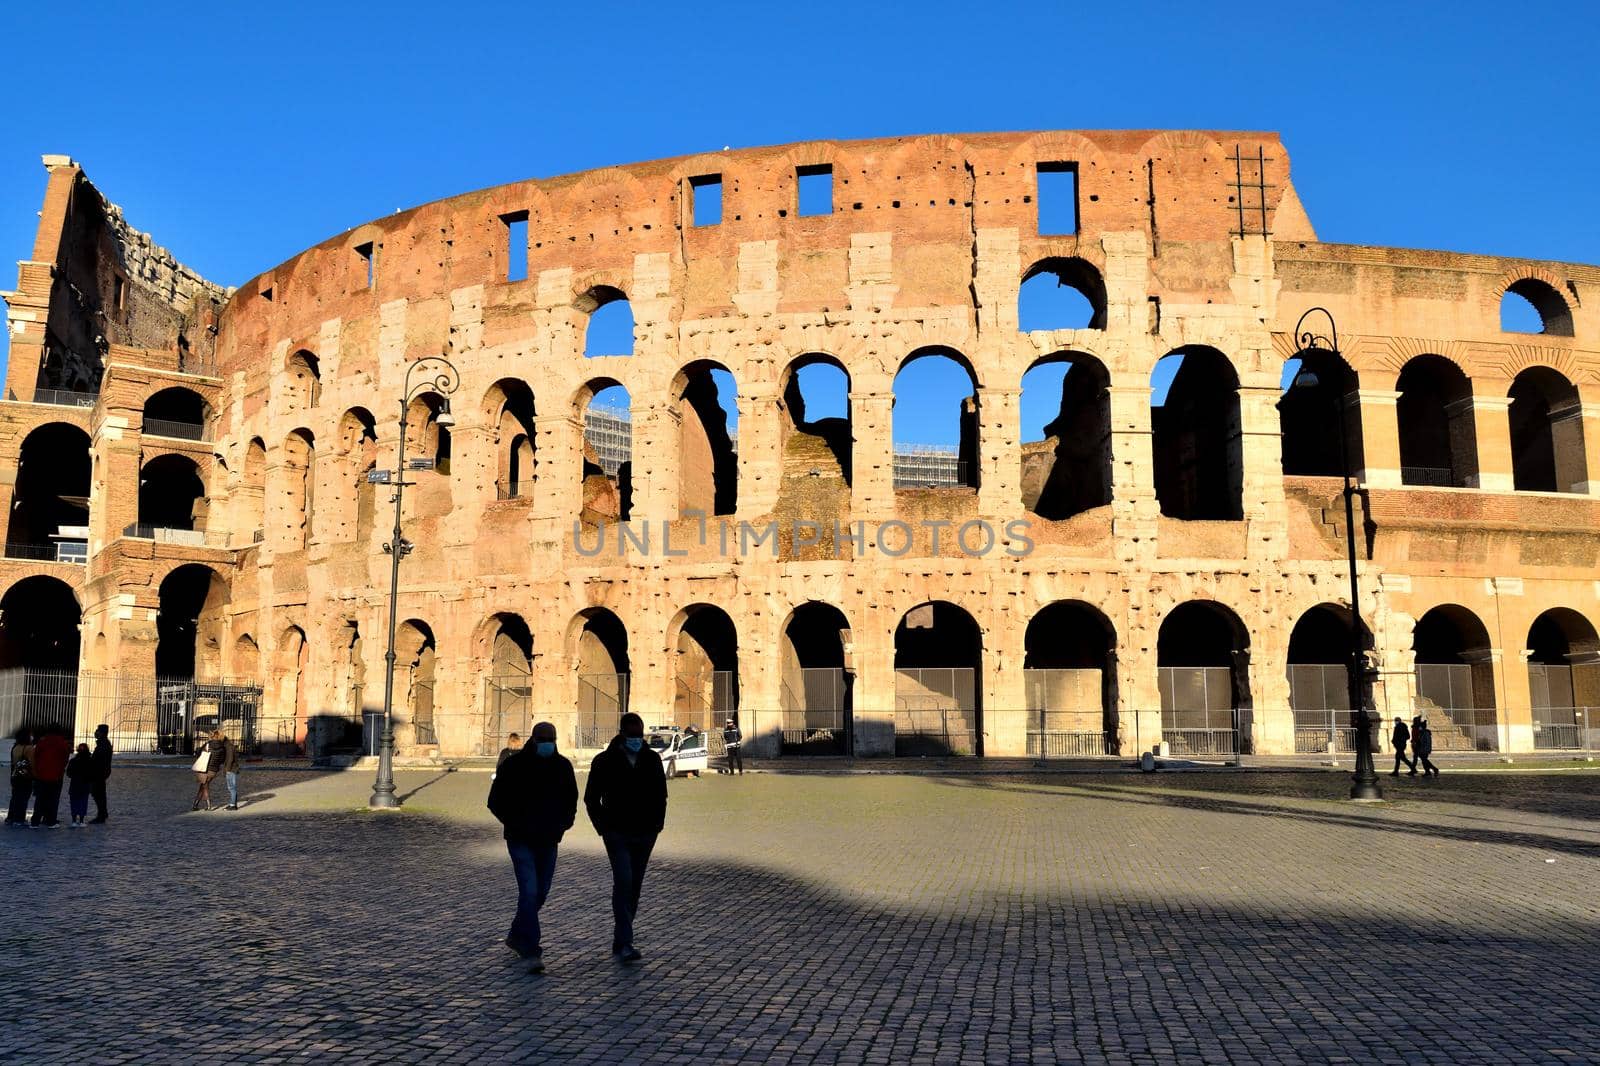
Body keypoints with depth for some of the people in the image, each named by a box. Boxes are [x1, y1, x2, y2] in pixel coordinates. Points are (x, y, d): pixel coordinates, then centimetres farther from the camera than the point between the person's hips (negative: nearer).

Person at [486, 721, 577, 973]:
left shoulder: (563, 766, 3)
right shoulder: (513, 765, -8)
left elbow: (571, 799, 16)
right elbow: (495, 801, -3)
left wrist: (565, 821, -2)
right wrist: (516, 824, -13)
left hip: (548, 840, 5)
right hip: (521, 840, -5)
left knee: (540, 892, 13)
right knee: (529, 891, -15)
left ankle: (517, 935, 36)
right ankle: (532, 951, -13)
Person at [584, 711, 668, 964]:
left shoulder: (652, 759, 5)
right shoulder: (605, 761, -4)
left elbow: (660, 794, 16)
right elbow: (592, 798, 3)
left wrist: (657, 823, 7)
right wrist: (603, 827, -3)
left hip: (645, 835, 4)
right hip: (617, 834, -4)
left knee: (634, 886, 9)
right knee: (623, 882, -17)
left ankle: (621, 940, 21)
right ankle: (624, 944, -18)